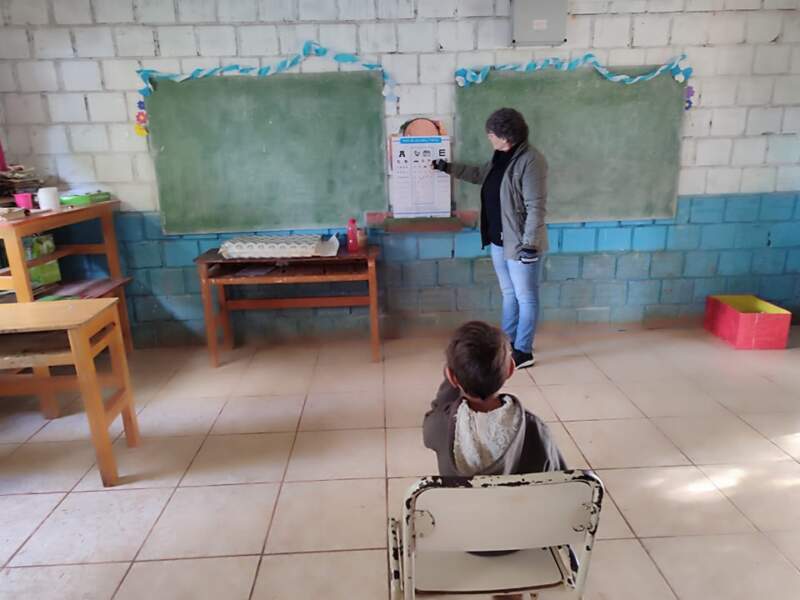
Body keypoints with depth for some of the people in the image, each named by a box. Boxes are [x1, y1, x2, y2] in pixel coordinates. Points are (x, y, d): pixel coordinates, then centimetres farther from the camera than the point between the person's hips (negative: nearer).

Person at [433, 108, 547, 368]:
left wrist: (529, 243, -25)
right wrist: (448, 167, 25)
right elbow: (480, 174, 27)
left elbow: (536, 207, -22)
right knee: (509, 294, 18)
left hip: (520, 243, -9)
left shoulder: (531, 161, -20)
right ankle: (507, 342, 31)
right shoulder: (501, 157, 9)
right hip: (498, 241, 9)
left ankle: (523, 352, 14)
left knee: (525, 297, 3)